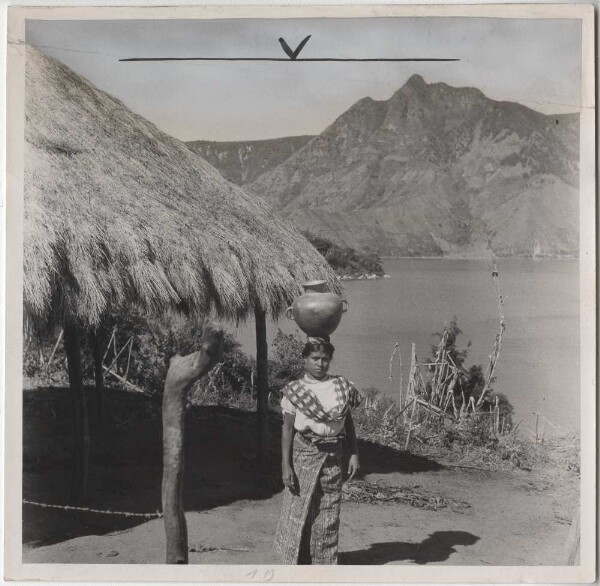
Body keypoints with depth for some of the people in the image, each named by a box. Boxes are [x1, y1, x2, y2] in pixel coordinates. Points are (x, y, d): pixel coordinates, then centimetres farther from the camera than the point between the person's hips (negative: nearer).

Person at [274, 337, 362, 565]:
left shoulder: (342, 387, 3)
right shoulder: (296, 390, -3)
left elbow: (348, 422, 10)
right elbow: (288, 428, -4)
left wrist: (354, 454, 4)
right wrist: (286, 465, -9)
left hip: (332, 455, 2)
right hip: (303, 453, -2)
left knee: (329, 512, 8)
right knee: (299, 510, 1)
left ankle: (325, 562, 22)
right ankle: (296, 562, 17)